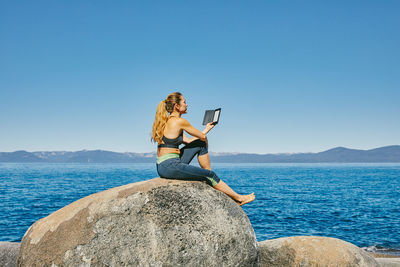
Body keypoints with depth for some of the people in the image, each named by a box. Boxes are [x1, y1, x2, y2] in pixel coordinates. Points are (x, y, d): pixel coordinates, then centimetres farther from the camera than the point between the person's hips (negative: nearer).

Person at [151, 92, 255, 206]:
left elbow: (188, 141, 21)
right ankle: (238, 198, 12)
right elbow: (203, 137, -3)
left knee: (200, 144, 14)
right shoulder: (179, 121, -13)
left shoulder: (166, 121, 16)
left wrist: (206, 129, 26)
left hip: (161, 167, 9)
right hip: (170, 166, -9)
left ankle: (210, 179, 20)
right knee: (210, 175, 1)